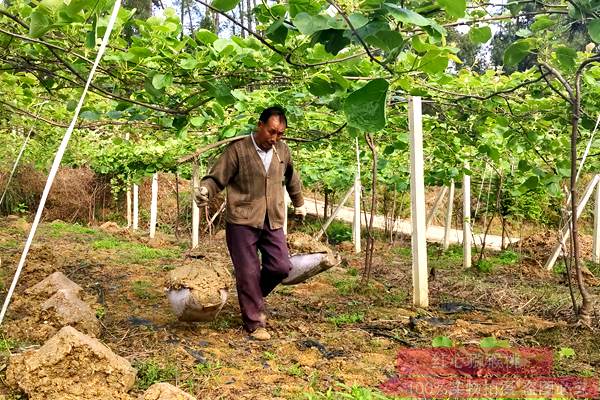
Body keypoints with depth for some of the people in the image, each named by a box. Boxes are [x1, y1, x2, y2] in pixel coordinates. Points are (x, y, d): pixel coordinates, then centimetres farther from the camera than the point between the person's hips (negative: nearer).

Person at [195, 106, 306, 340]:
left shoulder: (282, 151, 8)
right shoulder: (238, 150, -8)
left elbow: (291, 179, 25)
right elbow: (217, 178, -10)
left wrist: (299, 204, 37)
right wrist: (204, 190, -32)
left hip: (273, 223, 5)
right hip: (242, 222, -5)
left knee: (281, 267, -1)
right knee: (248, 273, 0)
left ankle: (254, 297, 28)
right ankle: (254, 322, 15)